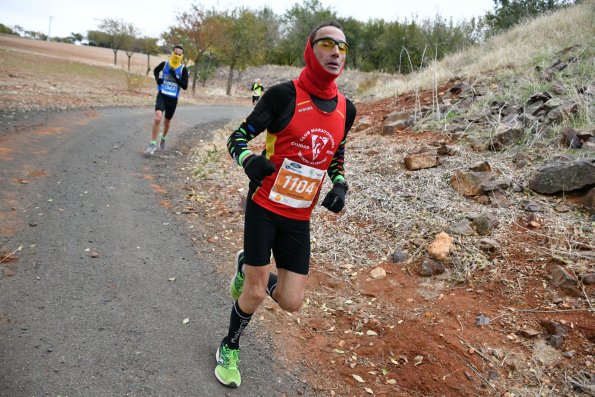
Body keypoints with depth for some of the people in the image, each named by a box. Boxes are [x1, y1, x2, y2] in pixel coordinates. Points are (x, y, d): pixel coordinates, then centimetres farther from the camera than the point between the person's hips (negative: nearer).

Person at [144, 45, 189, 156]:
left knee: (167, 121, 17)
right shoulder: (164, 64, -4)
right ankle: (152, 144, -15)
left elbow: (185, 86, -14)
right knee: (157, 117, -23)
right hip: (162, 95, -1)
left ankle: (163, 138, 48)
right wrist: (157, 78, -2)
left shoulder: (183, 69, -7)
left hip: (173, 99, 1)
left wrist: (175, 77, -25)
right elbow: (155, 70, 18)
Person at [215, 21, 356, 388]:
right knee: (255, 294, 1)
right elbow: (237, 137, -7)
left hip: (300, 217, 5)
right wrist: (248, 160, -29)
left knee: (291, 302, 3)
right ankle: (230, 349, 33)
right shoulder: (284, 95, -12)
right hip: (265, 207, -4)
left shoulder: (346, 109, 4)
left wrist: (340, 185, -1)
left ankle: (247, 267, 35)